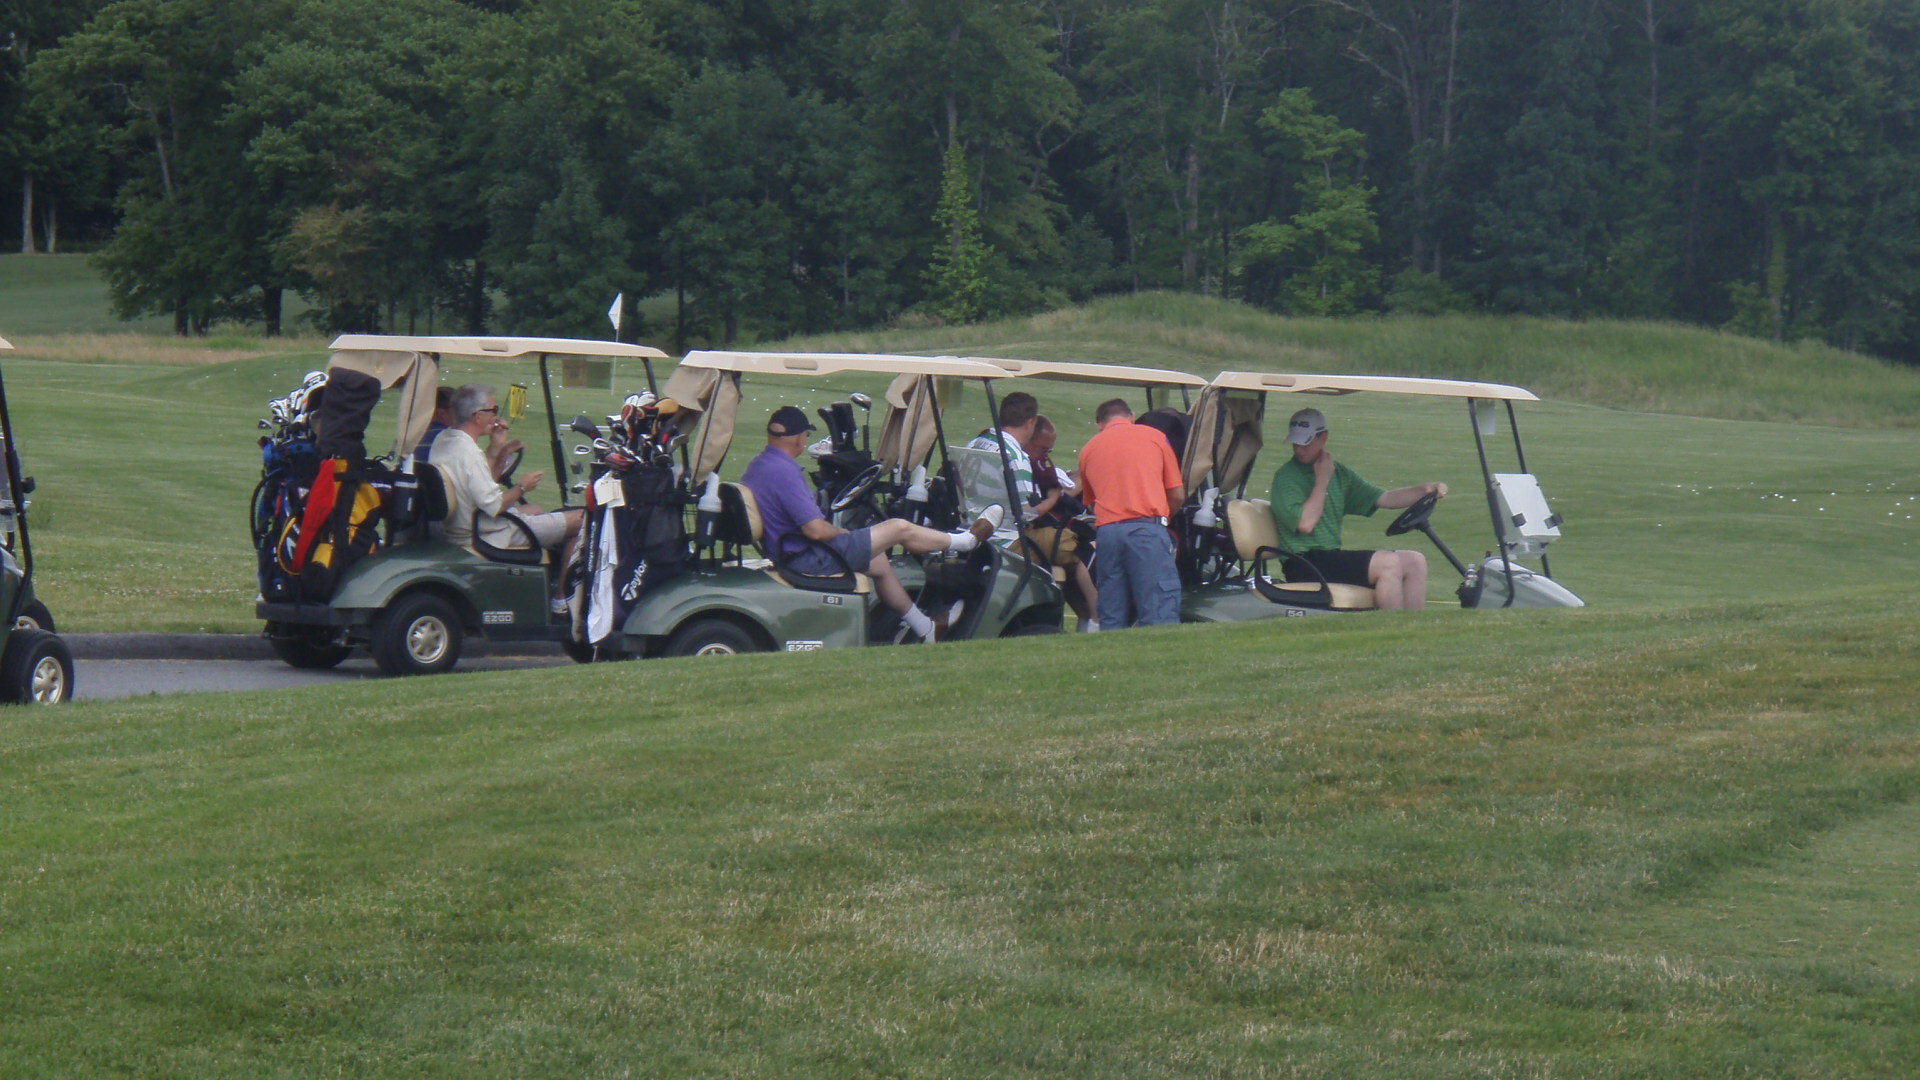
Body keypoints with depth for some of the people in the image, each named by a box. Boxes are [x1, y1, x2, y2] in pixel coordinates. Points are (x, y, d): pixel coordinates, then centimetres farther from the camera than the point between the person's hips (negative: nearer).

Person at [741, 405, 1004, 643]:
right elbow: (816, 530, -28)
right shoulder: (784, 473, -26)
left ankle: (924, 627, 40)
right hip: (810, 560, -10)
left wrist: (834, 530, 15)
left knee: (879, 562, 27)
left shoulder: (755, 468, 6)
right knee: (899, 528, 0)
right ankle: (969, 539, 23)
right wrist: (843, 533, -6)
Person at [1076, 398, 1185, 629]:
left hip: (1106, 531, 3)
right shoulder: (1153, 437, 13)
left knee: (1111, 619, 5)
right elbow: (1177, 495, 12)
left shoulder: (1088, 450, 21)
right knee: (1161, 614, -11)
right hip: (1147, 528, -3)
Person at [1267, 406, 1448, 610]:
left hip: (1334, 558, 8)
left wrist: (1425, 489, -1)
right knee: (1389, 563, -23)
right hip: (1304, 566, -8)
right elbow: (1305, 524, -18)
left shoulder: (1339, 473, 16)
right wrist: (1322, 479, -11)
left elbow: (1385, 499, 14)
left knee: (1414, 561, -1)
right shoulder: (1286, 477, -6)